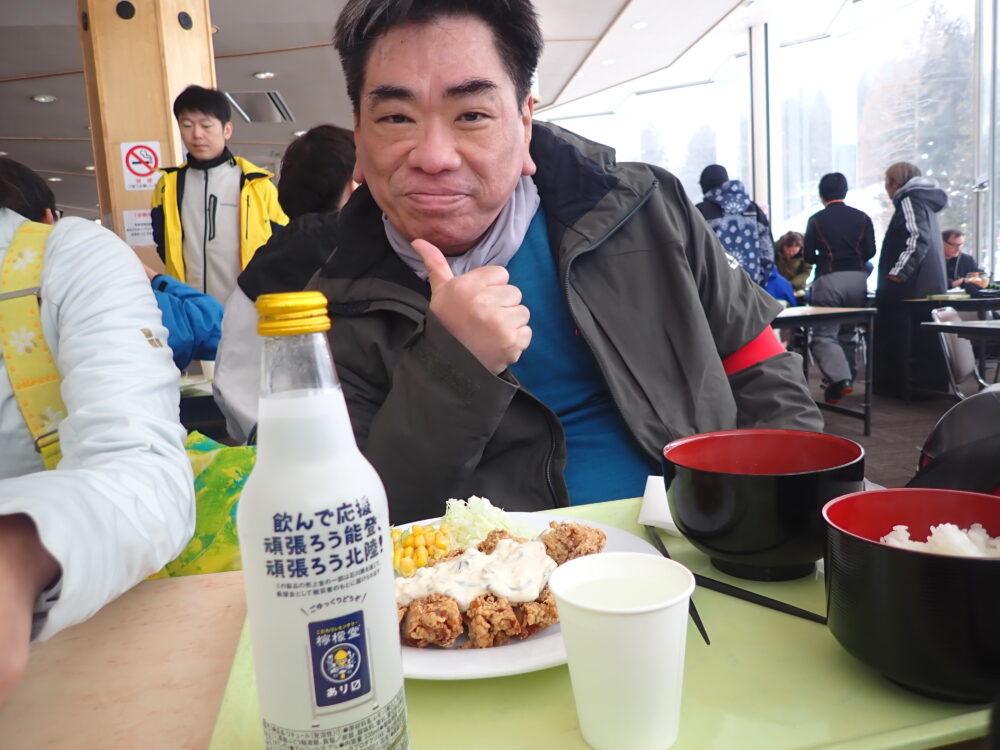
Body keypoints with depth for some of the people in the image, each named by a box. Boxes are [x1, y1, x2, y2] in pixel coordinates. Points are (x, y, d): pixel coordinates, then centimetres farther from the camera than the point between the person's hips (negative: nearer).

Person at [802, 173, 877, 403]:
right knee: (848, 332, 17)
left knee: (824, 335, -3)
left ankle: (839, 378, -20)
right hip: (857, 278, 4)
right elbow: (870, 251, 4)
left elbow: (808, 256, 0)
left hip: (828, 280, -4)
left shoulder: (816, 220, 0)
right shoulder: (862, 218, 8)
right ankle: (849, 376, 22)